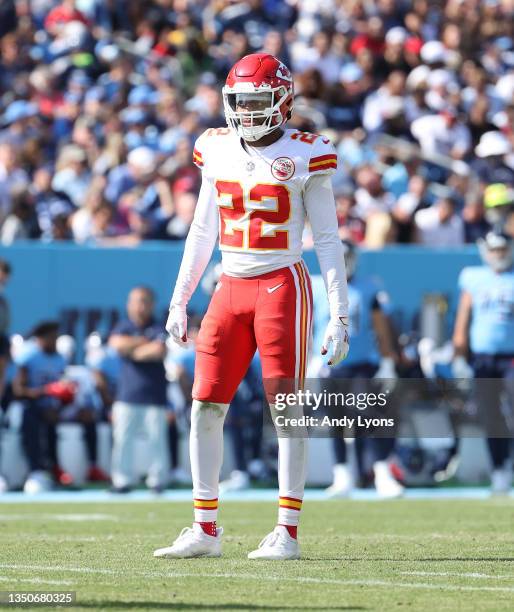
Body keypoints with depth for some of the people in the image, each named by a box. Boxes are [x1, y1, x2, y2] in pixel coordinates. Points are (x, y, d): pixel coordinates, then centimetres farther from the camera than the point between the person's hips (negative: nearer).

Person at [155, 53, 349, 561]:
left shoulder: (303, 156, -5)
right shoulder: (217, 152, 9)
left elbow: (327, 240, -3)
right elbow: (202, 232, 18)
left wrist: (339, 315, -7)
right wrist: (179, 300, 17)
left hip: (282, 286, -5)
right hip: (231, 289, 5)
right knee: (205, 406, 2)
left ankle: (287, 532, 0)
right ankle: (205, 529, 9)